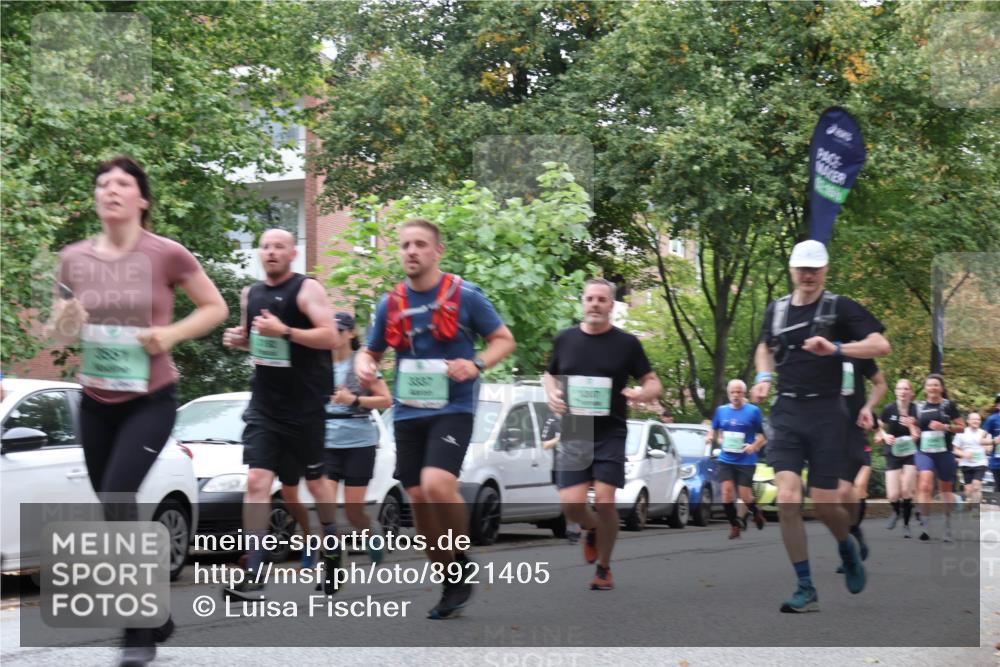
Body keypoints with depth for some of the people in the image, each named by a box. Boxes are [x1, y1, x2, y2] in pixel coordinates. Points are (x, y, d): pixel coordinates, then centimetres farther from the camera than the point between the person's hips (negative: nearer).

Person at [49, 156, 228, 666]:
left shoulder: (166, 254, -10)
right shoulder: (74, 259, 0)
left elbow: (215, 307, 0)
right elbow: (62, 330, 12)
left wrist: (172, 334, -16)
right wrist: (63, 327, -12)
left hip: (151, 400, -5)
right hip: (96, 403, 5)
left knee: (117, 498, -21)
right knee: (113, 509, 11)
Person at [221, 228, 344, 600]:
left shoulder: (307, 290, -8)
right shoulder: (250, 294, 10)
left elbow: (330, 337, -17)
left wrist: (285, 332, -27)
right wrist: (238, 340, 2)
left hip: (305, 406, -4)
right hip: (264, 405, 4)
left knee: (314, 481, 11)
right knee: (257, 481, -9)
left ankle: (333, 548, 38)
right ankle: (253, 577, -13)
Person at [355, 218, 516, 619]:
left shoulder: (465, 296, -3)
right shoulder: (391, 304, 8)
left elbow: (504, 340, 3)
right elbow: (371, 351, 19)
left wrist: (476, 365, -16)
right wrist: (364, 366, -5)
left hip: (452, 408, -5)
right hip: (408, 411, 5)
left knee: (437, 485, -25)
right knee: (419, 500, 5)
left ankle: (462, 562, -1)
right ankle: (452, 585, 20)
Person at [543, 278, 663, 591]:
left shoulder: (626, 343, 0)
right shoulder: (564, 339, 7)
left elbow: (653, 382, 5)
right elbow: (549, 375, 22)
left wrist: (641, 394, -18)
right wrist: (552, 395, -1)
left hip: (611, 434, -2)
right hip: (573, 435, 2)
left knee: (605, 502, -10)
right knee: (571, 504, -8)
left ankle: (604, 568, 11)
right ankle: (594, 530, 28)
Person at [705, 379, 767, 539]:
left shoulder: (753, 411, -4)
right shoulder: (721, 410, 6)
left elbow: (763, 435, 0)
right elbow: (714, 429, 20)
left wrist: (755, 446, -18)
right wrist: (710, 437, -2)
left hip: (746, 461, -3)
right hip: (726, 459, 3)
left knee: (745, 496, -4)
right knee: (727, 490, -11)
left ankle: (756, 512, 30)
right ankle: (734, 525, 4)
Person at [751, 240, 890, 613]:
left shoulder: (840, 308, -4)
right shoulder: (776, 309, 10)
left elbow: (881, 345, -15)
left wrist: (836, 348, -29)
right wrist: (764, 376, 10)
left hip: (826, 414, -3)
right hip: (786, 414, 3)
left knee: (825, 505, 0)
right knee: (787, 499, -12)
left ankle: (848, 551, 36)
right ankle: (806, 590, -3)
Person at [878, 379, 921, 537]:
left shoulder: (916, 411, -9)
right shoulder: (888, 410, -7)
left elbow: (918, 437, -9)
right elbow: (880, 428, 10)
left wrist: (911, 425, -25)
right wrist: (885, 436, -9)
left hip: (910, 454, -1)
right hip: (893, 454, 1)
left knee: (906, 491, -10)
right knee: (893, 495, -6)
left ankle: (906, 524, 10)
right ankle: (896, 512, 30)